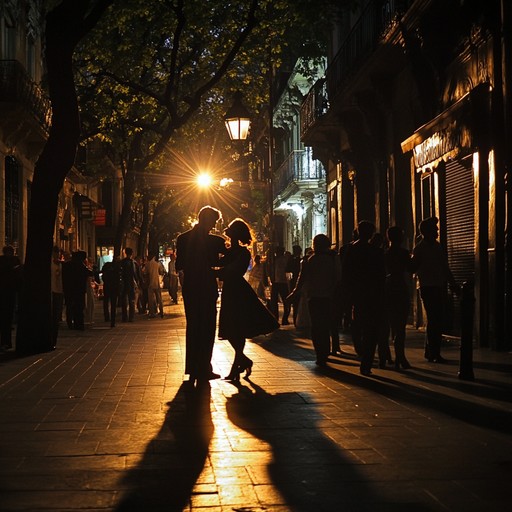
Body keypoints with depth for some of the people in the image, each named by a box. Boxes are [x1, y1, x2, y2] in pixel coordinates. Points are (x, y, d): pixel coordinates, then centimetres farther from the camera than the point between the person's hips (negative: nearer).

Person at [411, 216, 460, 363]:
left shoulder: (438, 247, 16)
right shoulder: (419, 248, -3)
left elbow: (445, 268, 22)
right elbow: (413, 268, -9)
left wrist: (454, 285, 19)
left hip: (439, 288, 6)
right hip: (428, 288, -6)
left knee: (437, 321, 6)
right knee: (433, 320, -10)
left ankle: (431, 352, 16)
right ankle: (433, 353, -5)